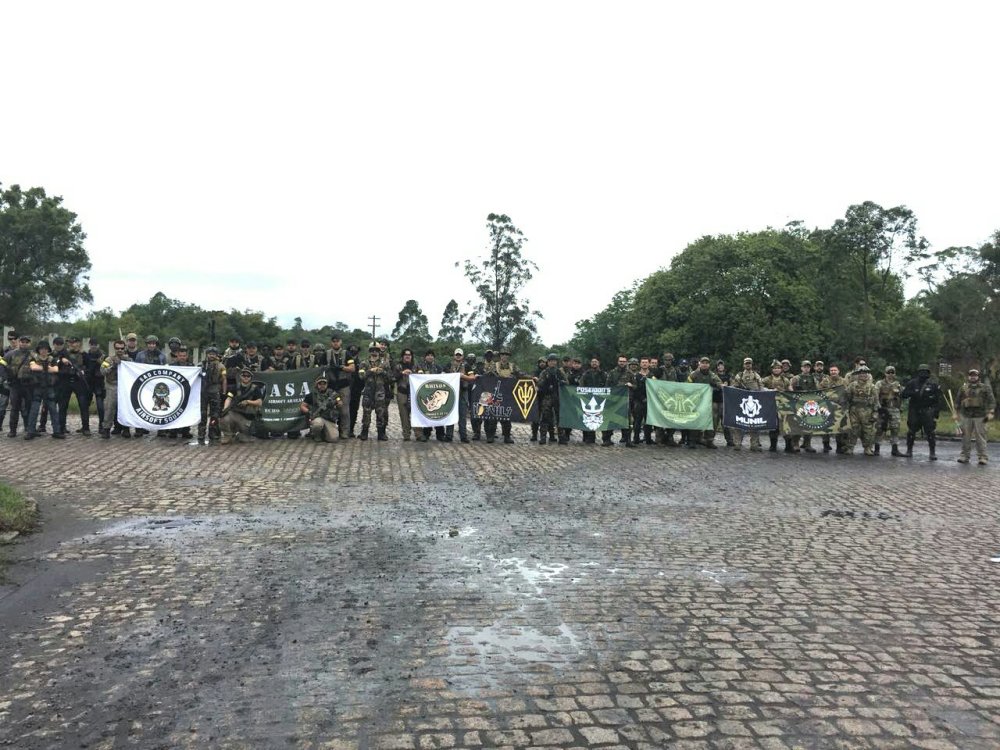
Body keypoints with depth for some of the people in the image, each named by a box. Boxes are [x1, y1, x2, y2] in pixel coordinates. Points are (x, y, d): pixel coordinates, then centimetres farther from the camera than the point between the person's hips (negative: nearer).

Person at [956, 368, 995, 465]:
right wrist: (957, 414, 14)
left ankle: (983, 457, 2)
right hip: (966, 416, 3)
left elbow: (991, 400, -1)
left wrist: (990, 412, -11)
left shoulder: (985, 387, 4)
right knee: (965, 437, 5)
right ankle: (964, 456, 11)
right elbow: (958, 402, 17)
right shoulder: (963, 388, 11)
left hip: (980, 416, -2)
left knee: (981, 437, -3)